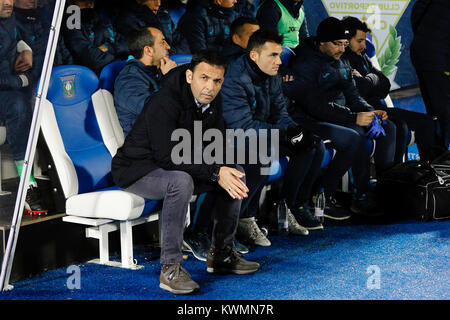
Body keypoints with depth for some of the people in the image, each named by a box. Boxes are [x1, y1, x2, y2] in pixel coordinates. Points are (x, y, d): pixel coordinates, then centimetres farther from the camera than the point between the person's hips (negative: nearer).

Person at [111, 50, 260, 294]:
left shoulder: (212, 102, -2)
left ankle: (221, 253, 7)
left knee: (236, 174, -2)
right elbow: (169, 157, -33)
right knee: (181, 181, -39)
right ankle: (170, 267, -31)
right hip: (136, 170, -8)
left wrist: (226, 170, -18)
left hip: (180, 167, 8)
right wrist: (215, 173, -35)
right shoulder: (164, 104, -28)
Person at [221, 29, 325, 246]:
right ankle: (243, 220, -23)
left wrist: (298, 131, -14)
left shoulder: (272, 77, 3)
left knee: (314, 145, 1)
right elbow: (243, 126, -29)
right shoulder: (235, 80, -24)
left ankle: (294, 207, 6)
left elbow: (280, 113, 8)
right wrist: (285, 132, -29)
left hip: (262, 134, 9)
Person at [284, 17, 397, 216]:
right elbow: (316, 105, -23)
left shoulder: (342, 63, 15)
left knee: (387, 127, -3)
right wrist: (354, 118, -26)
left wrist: (370, 111, -7)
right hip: (311, 120, -9)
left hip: (340, 117, 9)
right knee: (355, 137, -32)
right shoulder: (304, 64, -14)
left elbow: (352, 95, 15)